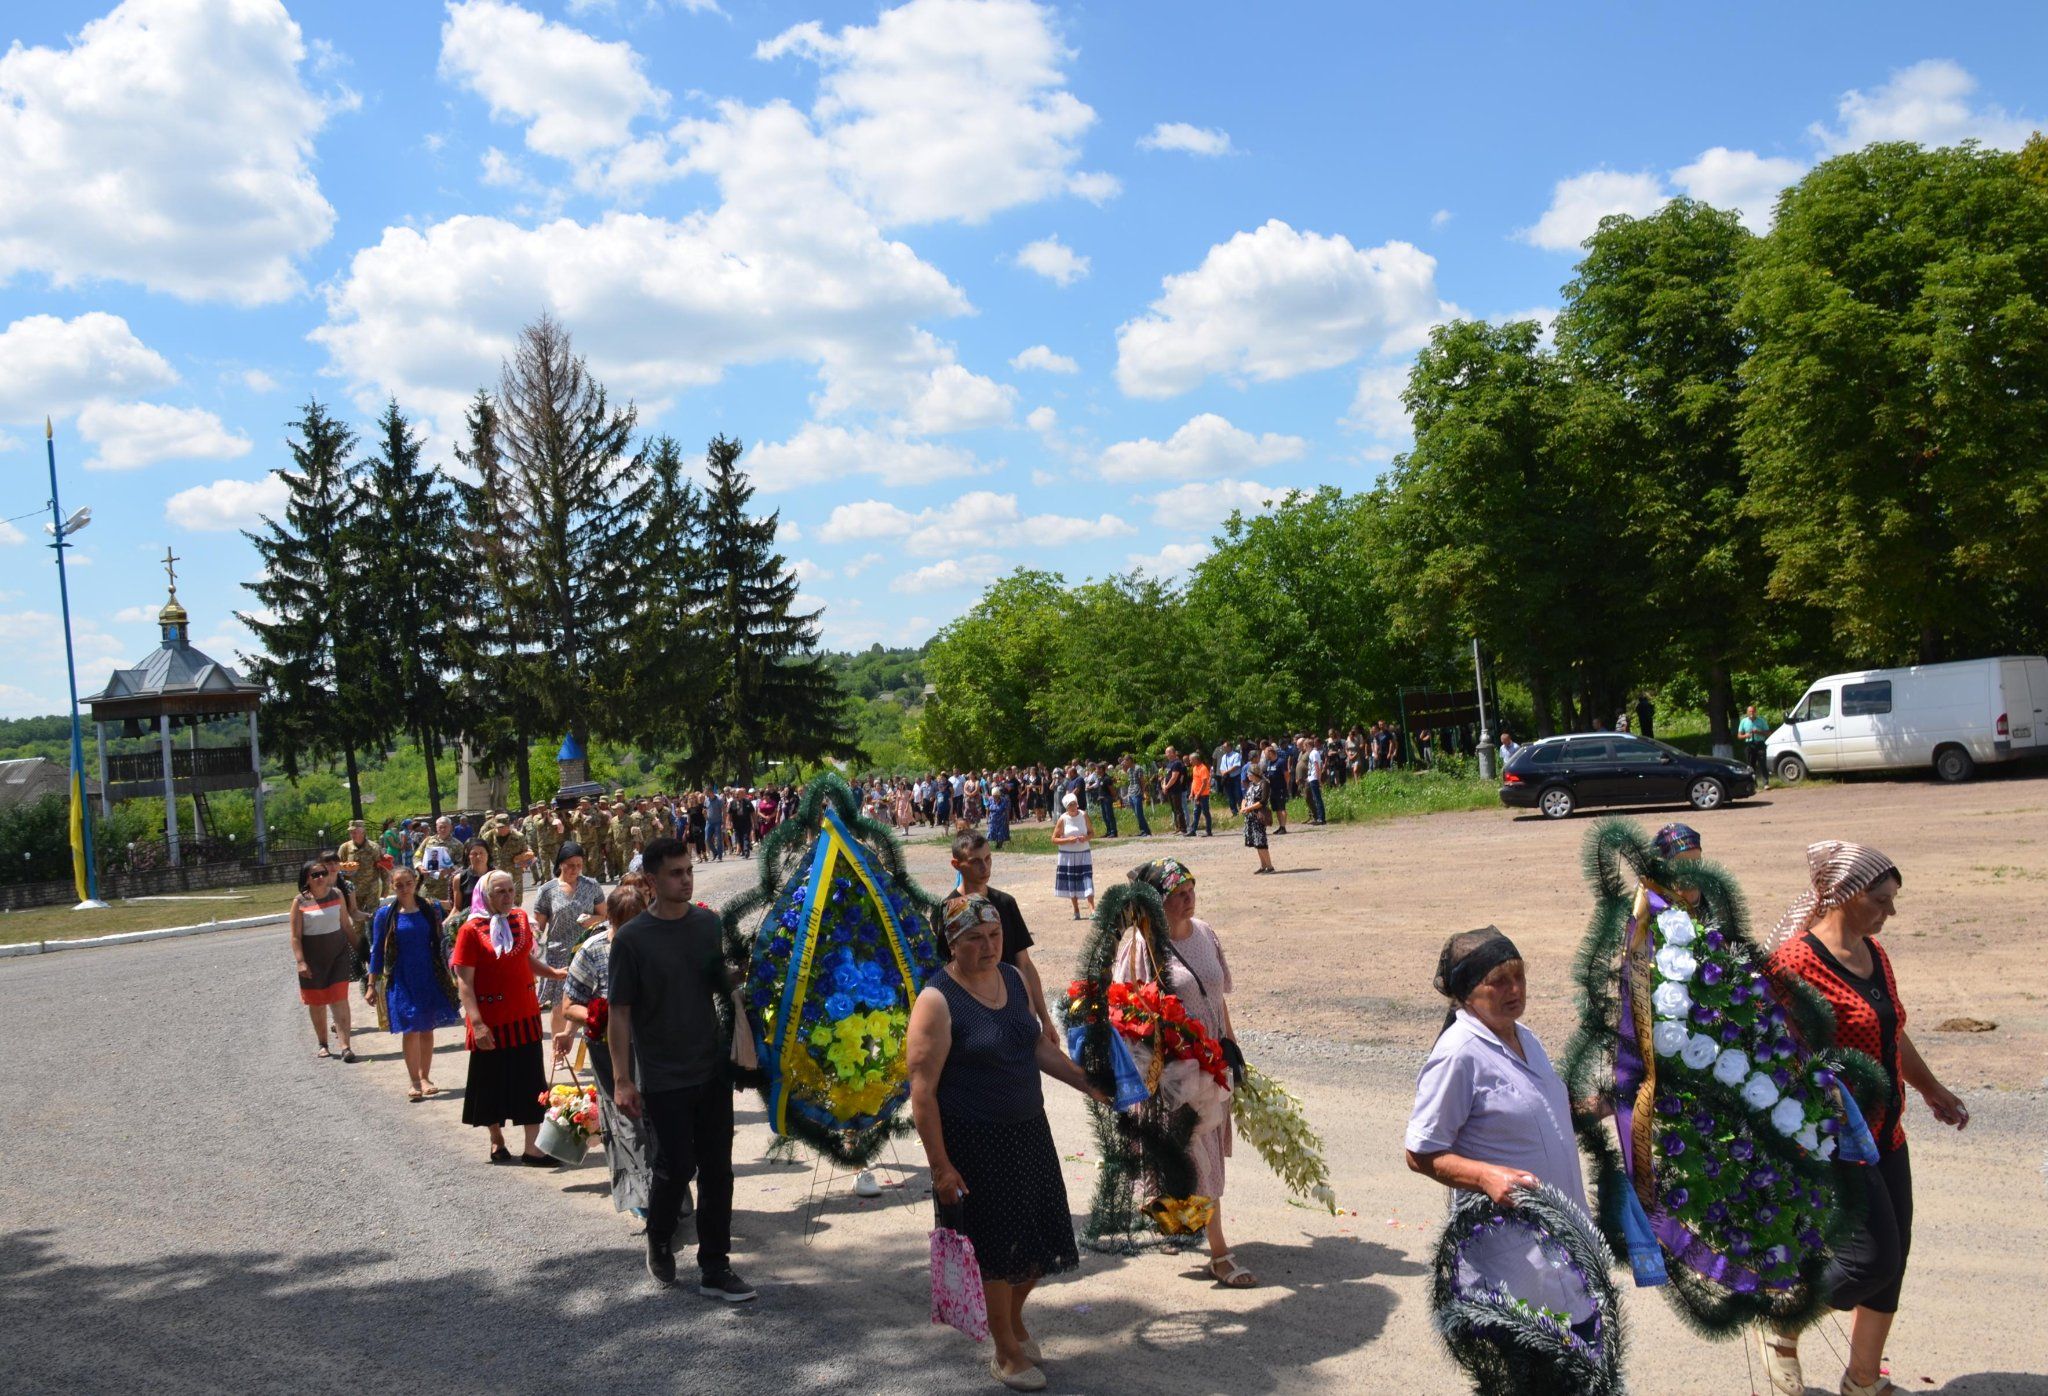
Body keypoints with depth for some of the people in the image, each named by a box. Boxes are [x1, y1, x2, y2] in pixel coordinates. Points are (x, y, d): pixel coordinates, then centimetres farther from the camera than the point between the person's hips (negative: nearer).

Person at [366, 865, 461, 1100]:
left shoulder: (430, 910, 2)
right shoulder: (384, 914, -2)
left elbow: (441, 944, 9)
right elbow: (377, 951, 3)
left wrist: (451, 976, 10)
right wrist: (372, 985, 2)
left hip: (429, 979, 2)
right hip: (401, 981, -2)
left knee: (427, 1029, 7)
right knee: (410, 1030, -6)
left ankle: (425, 1078, 19)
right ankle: (415, 1082, 4)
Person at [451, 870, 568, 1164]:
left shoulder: (520, 918, 4)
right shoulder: (471, 930, -12)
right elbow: (464, 981, -15)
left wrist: (553, 973, 4)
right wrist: (476, 1023, -21)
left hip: (525, 1015, 4)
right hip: (491, 1020, -4)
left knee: (530, 1082, 4)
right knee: (493, 1083, 10)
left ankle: (532, 1148, 9)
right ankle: (497, 1141, 29)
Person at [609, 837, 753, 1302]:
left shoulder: (709, 924, 2)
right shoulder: (631, 938, -9)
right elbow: (620, 1013, -8)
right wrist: (622, 1080, -11)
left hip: (712, 1071, 4)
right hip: (662, 1079, -4)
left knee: (717, 1169, 5)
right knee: (675, 1167, 1)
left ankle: (714, 1268, 15)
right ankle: (659, 1243, 30)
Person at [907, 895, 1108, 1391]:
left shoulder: (1012, 978, 4)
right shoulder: (937, 1001, -18)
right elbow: (923, 1092, -19)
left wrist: (1087, 1084, 13)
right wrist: (940, 1165, -20)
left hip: (1028, 1131, 7)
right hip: (973, 1144, -7)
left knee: (1041, 1239, 14)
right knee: (996, 1247, 5)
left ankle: (1014, 1318, 42)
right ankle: (1007, 1354, 26)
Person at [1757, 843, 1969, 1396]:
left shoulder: (1874, 954, 8)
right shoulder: (1797, 963, -20)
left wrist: (1931, 1089, 32)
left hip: (1885, 1137, 9)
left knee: (1891, 1263, 13)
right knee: (1873, 1260, -10)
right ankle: (1782, 1324, 16)